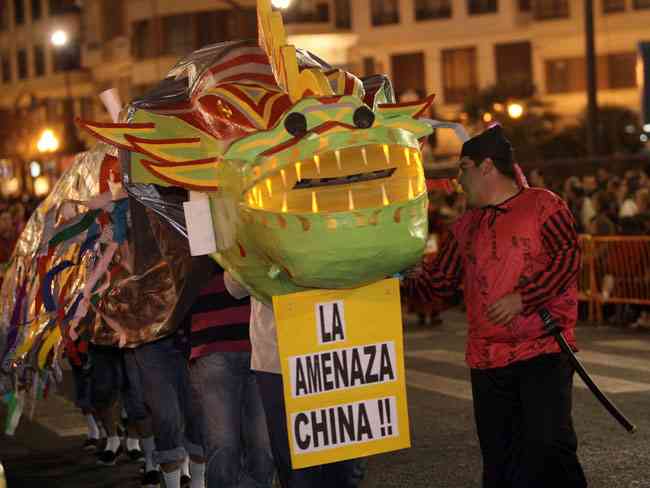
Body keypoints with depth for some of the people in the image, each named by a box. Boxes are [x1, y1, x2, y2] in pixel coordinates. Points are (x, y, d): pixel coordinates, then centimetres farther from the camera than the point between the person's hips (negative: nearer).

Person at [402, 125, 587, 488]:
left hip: (544, 352, -6)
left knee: (549, 445, -15)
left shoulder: (542, 205, -1)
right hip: (487, 361, 6)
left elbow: (568, 256, -12)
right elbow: (439, 283, 19)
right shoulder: (466, 228, 17)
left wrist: (522, 298, -19)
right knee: (499, 458, 8)